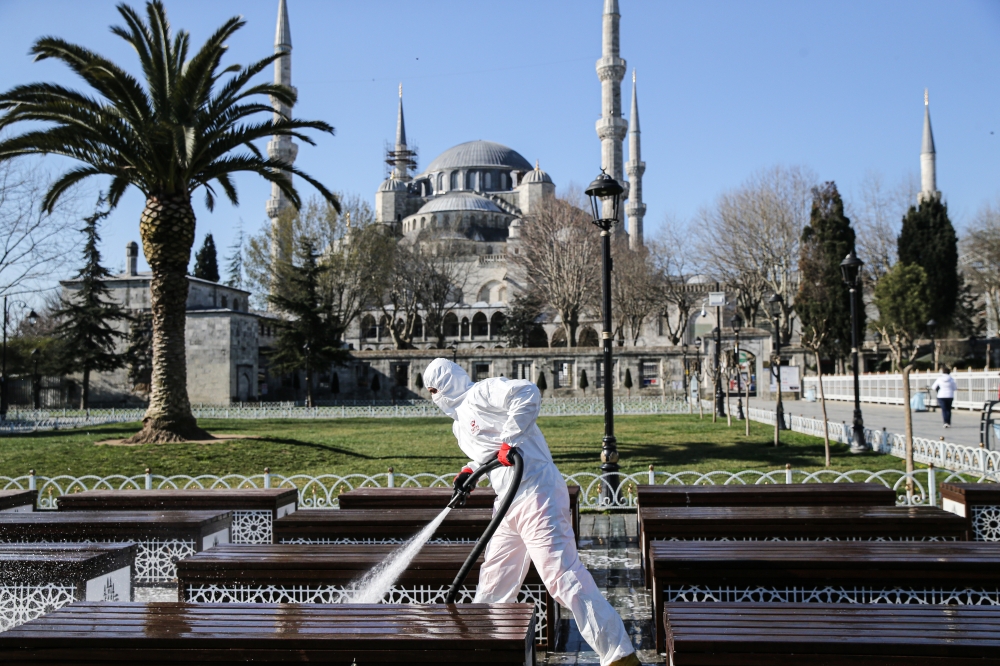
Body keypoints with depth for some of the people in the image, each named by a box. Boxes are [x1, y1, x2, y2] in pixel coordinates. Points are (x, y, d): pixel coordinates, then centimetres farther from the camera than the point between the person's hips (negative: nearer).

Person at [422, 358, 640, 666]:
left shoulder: (480, 393, -7)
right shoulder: (460, 424, 24)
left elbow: (527, 393, -24)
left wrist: (509, 441, -24)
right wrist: (470, 470, 16)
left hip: (535, 493, -10)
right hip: (511, 504, 10)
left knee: (562, 575, -15)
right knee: (495, 578, 19)